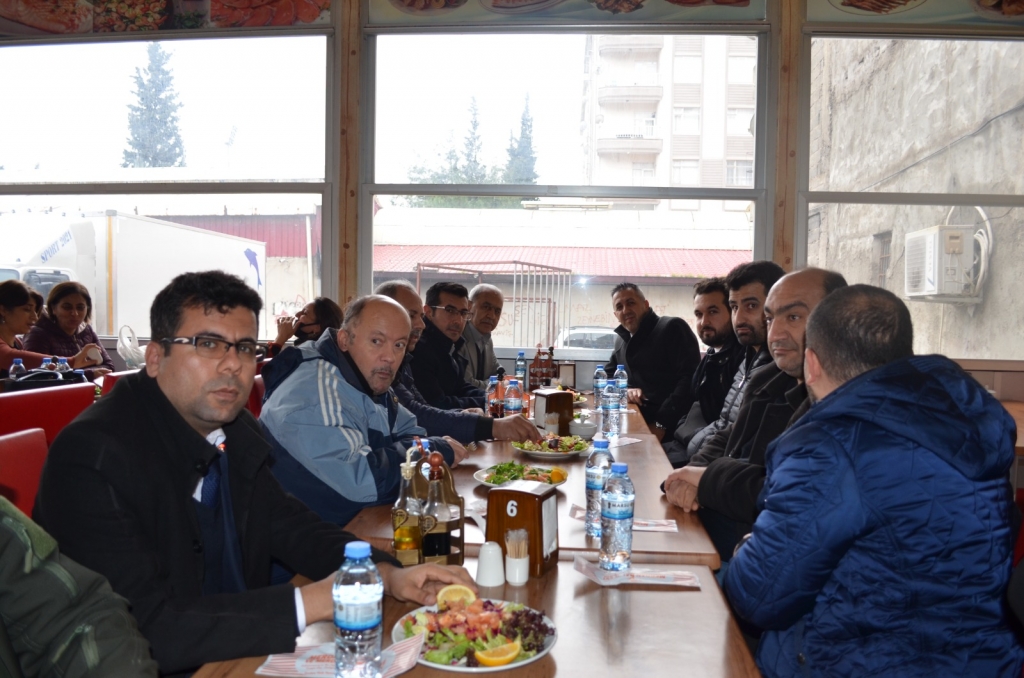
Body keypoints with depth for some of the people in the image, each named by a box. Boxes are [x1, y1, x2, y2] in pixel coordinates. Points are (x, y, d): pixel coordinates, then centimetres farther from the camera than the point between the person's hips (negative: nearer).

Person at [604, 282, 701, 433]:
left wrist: (663, 421, -22)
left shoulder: (672, 328, -7)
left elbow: (690, 378, -17)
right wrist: (625, 391, -2)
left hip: (672, 425, -7)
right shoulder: (621, 340, 18)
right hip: (639, 422, 7)